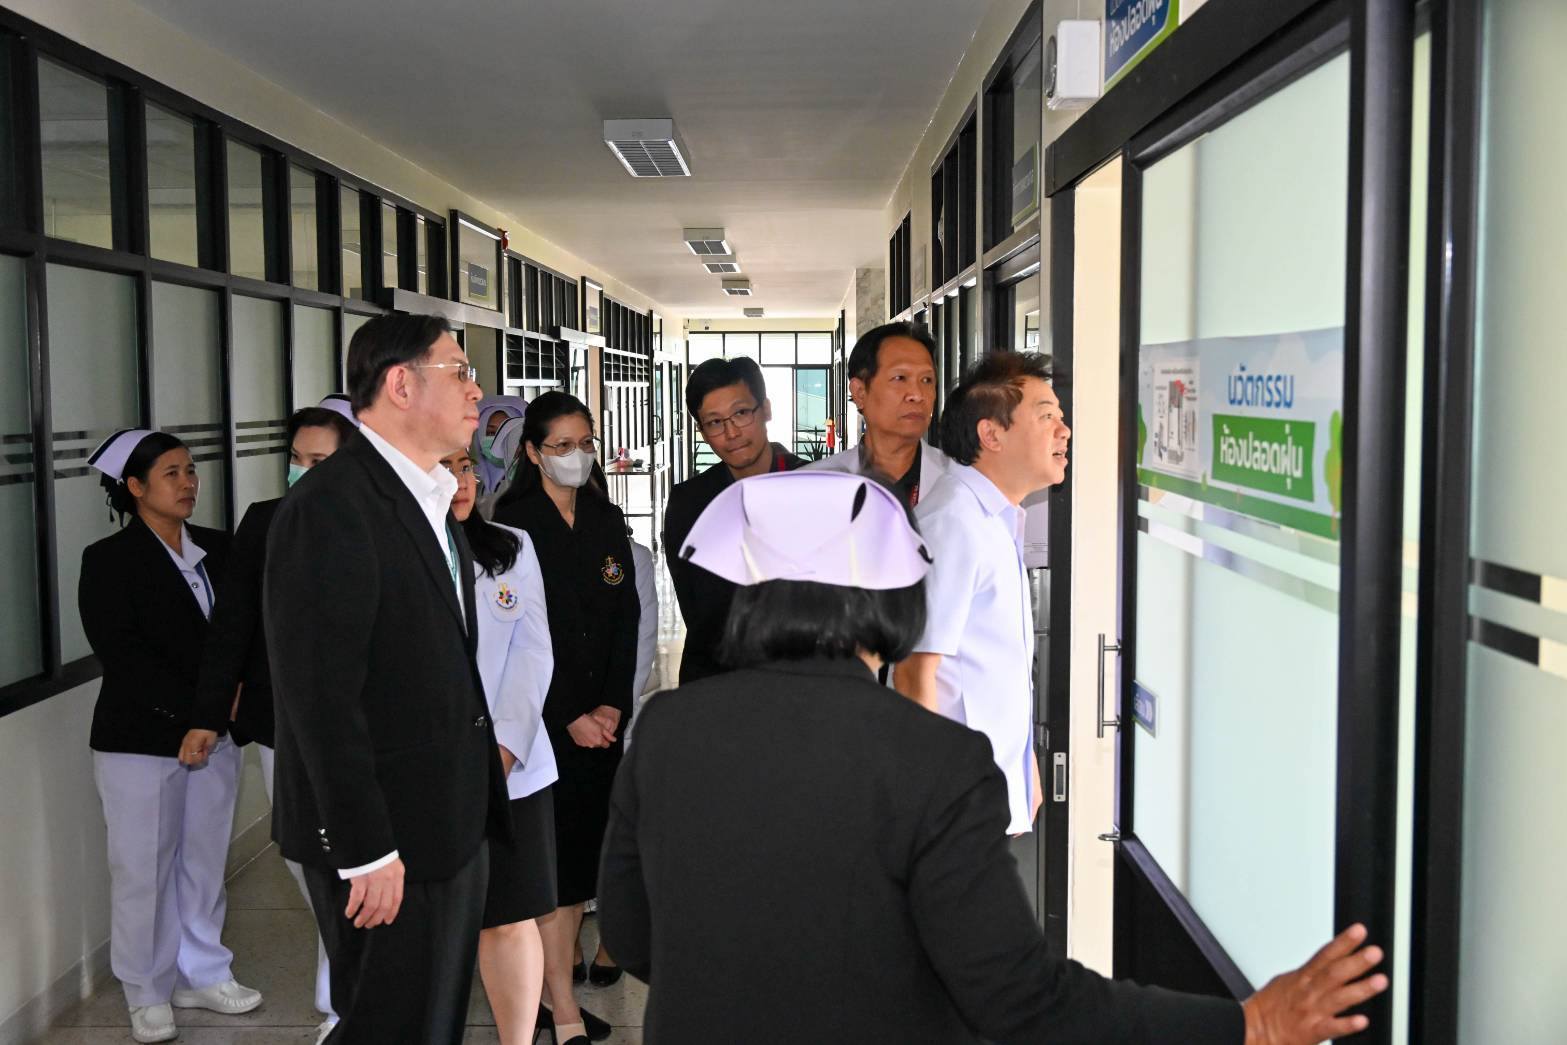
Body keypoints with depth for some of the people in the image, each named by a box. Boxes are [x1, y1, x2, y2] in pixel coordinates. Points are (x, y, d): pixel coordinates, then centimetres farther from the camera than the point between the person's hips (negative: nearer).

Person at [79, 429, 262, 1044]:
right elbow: (120, 654, -13)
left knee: (203, 862, 13)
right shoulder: (109, 560, -6)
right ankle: (148, 995, 20)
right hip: (140, 740, -4)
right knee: (144, 869, 5)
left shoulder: (218, 549, 7)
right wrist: (195, 705, -18)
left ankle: (201, 975, 28)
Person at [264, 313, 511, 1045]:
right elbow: (321, 694, -22)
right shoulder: (331, 505, -18)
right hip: (387, 832, -9)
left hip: (449, 820, 9)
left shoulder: (430, 499, 12)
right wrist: (366, 850, -21)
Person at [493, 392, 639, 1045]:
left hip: (603, 717, 5)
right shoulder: (513, 524, -6)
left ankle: (552, 987, 19)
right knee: (550, 856, -4)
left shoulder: (607, 522, 11)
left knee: (583, 850, 8)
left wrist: (613, 705, -4)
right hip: (540, 716, -5)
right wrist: (569, 718, -12)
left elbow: (626, 618, 8)